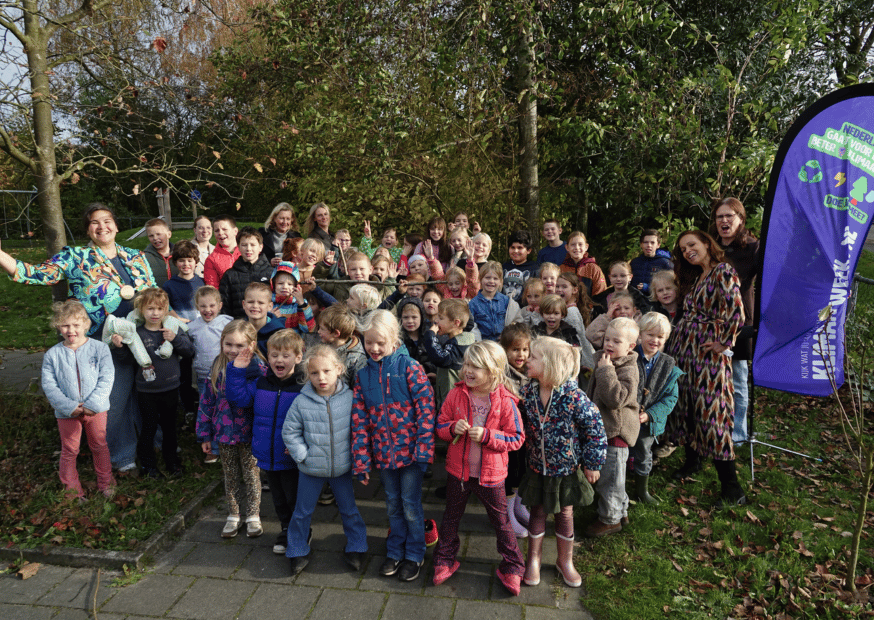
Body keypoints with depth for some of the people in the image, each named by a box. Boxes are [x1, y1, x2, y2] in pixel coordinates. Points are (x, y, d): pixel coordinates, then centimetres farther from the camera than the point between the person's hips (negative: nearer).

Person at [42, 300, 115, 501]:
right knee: (69, 450, 13)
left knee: (99, 446, 14)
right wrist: (69, 407, -17)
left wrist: (93, 404, -19)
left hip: (96, 409, 0)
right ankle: (72, 489, 30)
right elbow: (49, 385, -7)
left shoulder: (99, 348, -6)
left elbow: (106, 378, -10)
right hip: (67, 412, 1)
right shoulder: (52, 355, -4)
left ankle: (105, 482, 32)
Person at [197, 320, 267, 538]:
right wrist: (205, 434, 6)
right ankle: (233, 516, 31)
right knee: (230, 476, 16)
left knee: (251, 475, 10)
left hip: (249, 432, -3)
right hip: (225, 431, 3)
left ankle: (253, 516, 27)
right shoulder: (218, 366, -2)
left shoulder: (257, 367, -14)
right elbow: (207, 400, 4)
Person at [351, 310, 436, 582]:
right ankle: (395, 551, 37)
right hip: (383, 452, 4)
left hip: (409, 449, -4)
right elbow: (359, 420, 3)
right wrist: (361, 460, 0)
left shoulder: (409, 367, -9)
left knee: (411, 505, 8)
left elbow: (425, 409, -13)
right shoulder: (363, 375, 2)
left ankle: (414, 554, 28)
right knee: (393, 506, 18)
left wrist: (424, 449, -18)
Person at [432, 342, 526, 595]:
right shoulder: (456, 394, -8)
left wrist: (487, 436, -24)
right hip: (458, 469, 3)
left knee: (501, 522, 13)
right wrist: (453, 428, -21)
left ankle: (512, 567, 34)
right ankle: (445, 560, 41)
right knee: (451, 517, 20)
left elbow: (516, 438, -12)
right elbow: (440, 426, 1)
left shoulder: (505, 401, -16)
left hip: (490, 474, -2)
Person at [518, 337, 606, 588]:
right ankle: (534, 558, 36)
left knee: (565, 513, 16)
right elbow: (521, 426, 6)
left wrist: (593, 464, -9)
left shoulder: (573, 397, -25)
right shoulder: (527, 393, -11)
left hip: (567, 469, -3)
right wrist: (526, 452, 6)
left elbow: (596, 428, -16)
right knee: (537, 511, 16)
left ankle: (565, 560, 38)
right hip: (537, 468, 3)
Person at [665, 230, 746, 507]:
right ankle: (692, 460, 34)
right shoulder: (694, 277, 16)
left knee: (710, 411, -8)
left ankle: (732, 488, -1)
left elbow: (736, 312, -22)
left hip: (708, 351, -8)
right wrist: (682, 334, 12)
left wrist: (725, 342, -14)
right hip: (683, 346, 8)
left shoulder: (723, 272, -11)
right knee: (684, 404, 15)